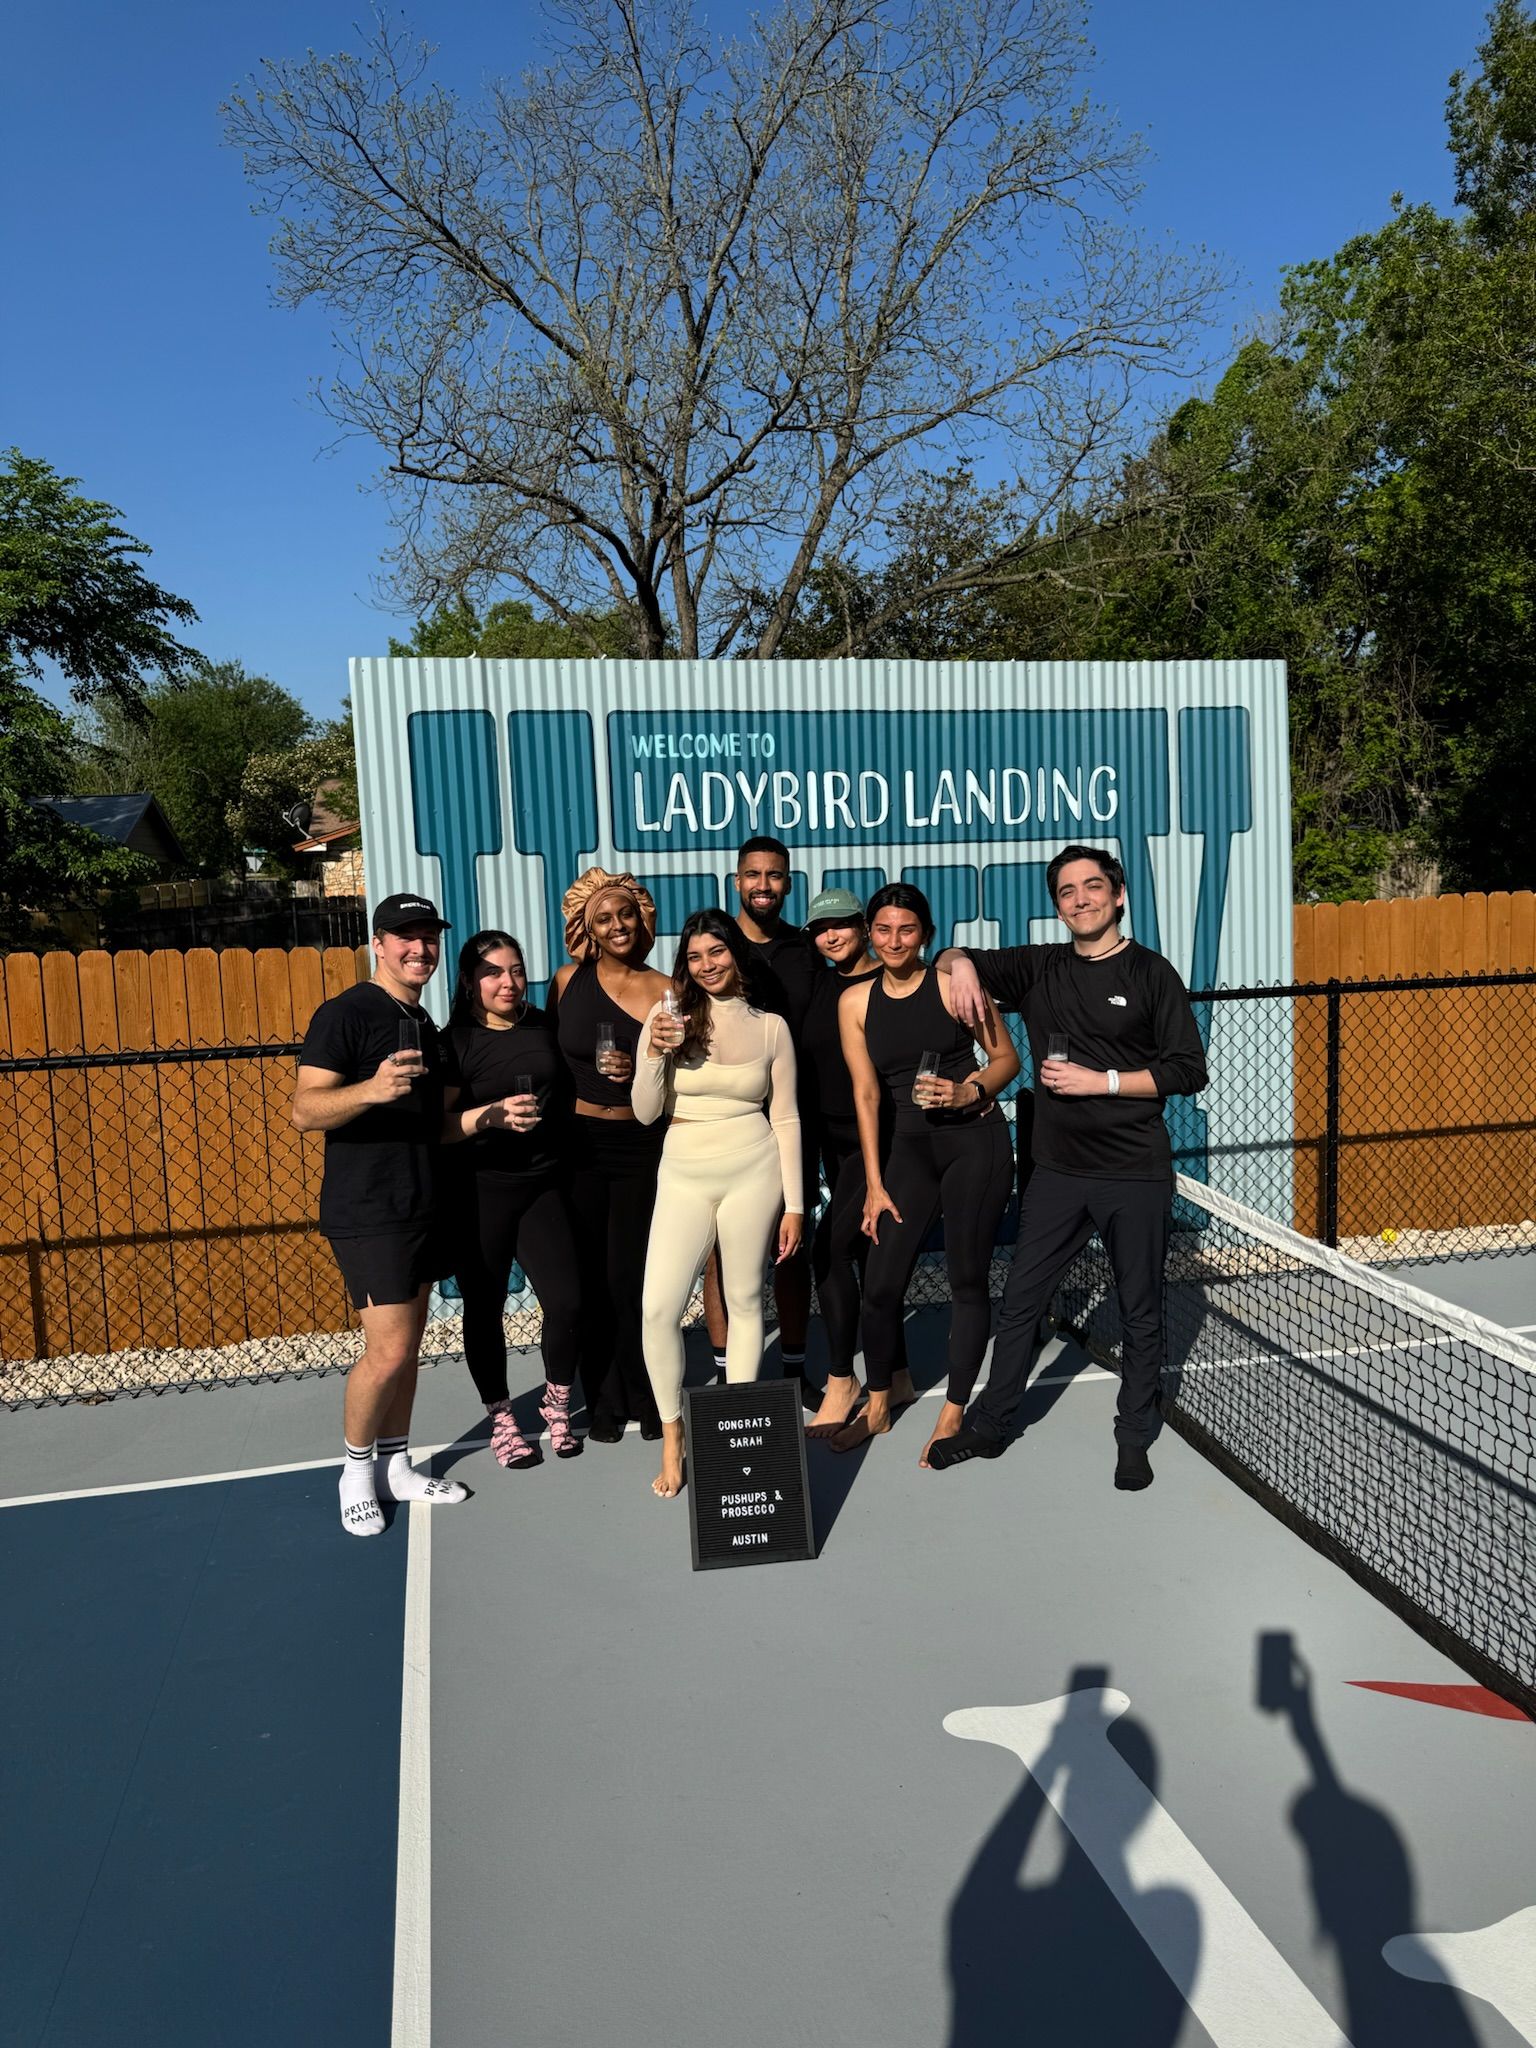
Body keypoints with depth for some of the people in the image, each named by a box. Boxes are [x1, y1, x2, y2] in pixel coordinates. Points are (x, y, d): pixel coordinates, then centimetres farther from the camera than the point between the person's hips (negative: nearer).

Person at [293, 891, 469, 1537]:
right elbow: (305, 1110, -20)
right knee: (389, 1350, -10)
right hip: (367, 1210, -8)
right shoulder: (346, 1013, -11)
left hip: (422, 1206, 8)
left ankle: (396, 1467, 24)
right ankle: (357, 1466, 12)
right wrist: (371, 1088, -37)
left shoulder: (423, 1024, 16)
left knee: (408, 1346, 12)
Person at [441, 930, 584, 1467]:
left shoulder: (545, 1028, 7)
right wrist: (492, 1115, -26)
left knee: (567, 1302, -3)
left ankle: (557, 1405, 22)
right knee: (485, 1309, 6)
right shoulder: (456, 1041, -5)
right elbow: (436, 1126, -12)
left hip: (543, 1186, 3)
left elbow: (567, 1091, 24)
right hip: (478, 1193, -3)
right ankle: (501, 1419, 26)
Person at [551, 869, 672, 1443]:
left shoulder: (662, 990, -2)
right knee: (590, 1278, 5)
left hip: (640, 1144, -1)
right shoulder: (569, 981, 3)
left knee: (630, 1277, 0)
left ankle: (647, 1399, 19)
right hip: (579, 1143, 2)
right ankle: (605, 1402, 20)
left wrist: (639, 1072, -17)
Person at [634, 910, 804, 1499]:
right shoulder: (667, 1016, 2)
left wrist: (793, 1204, 2)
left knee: (744, 1301, 7)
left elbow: (786, 1119, 5)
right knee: (658, 1309, -7)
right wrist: (655, 1054, -16)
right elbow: (646, 1113, 2)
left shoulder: (770, 1027, 3)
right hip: (683, 1175, 1)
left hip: (752, 1172, 0)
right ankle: (671, 1438, 12)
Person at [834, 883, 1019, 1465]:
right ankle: (879, 1405, 23)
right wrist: (874, 1184, 0)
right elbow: (866, 1092, 2)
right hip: (908, 1147, 3)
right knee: (880, 1283, 1)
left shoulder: (952, 984, -5)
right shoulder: (856, 1001, 3)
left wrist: (970, 1092, -18)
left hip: (974, 1141, -3)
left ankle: (953, 1415, 17)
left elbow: (1006, 1058, 2)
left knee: (967, 1279, 3)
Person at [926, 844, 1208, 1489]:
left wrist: (1100, 1081, -14)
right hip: (1058, 1172, 3)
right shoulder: (1038, 969, 7)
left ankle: (1133, 1440, 25)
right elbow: (954, 959, 18)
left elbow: (1189, 1071, -7)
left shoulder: (1150, 972, -3)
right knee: (1019, 1302, 8)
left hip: (1135, 1175, -3)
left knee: (1140, 1314, 9)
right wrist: (961, 964, -6)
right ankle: (989, 1425, 22)